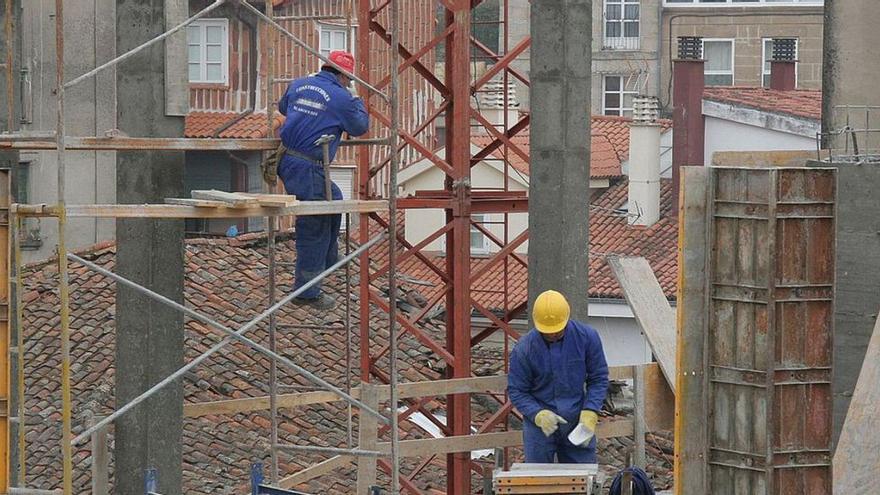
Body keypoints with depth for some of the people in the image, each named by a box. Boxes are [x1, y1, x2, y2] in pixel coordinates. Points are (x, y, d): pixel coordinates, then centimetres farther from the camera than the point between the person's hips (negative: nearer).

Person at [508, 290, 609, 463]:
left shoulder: (587, 337, -8)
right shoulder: (524, 349, -12)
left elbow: (598, 379, 1)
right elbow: (516, 391, -5)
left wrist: (590, 413, -12)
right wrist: (538, 414, -21)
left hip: (577, 421, 1)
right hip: (539, 423, -1)